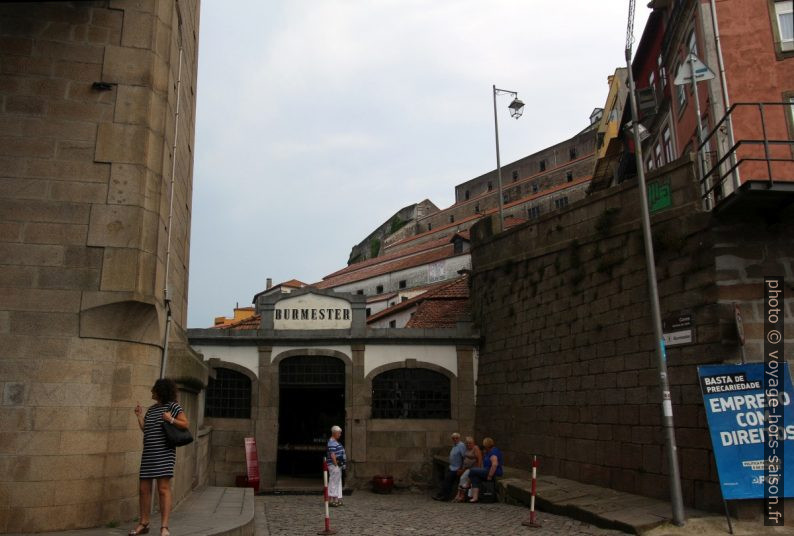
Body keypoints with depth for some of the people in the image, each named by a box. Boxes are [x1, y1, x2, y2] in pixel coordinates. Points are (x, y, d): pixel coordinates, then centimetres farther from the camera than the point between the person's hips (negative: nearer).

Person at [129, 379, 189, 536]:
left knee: (164, 488, -9)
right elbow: (145, 430, 17)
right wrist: (139, 416, 8)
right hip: (148, 453, 7)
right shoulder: (151, 409, 16)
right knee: (144, 488, 9)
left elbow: (186, 424, -6)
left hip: (164, 452, -7)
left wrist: (171, 420, -20)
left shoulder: (173, 406, -4)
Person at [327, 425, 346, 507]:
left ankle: (336, 500, 19)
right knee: (333, 482, -6)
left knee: (338, 482, 13)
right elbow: (332, 455, -22)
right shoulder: (332, 443, -16)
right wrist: (336, 465, -22)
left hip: (338, 466, 11)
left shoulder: (336, 442, 17)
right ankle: (331, 500, -1)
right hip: (334, 466, -11)